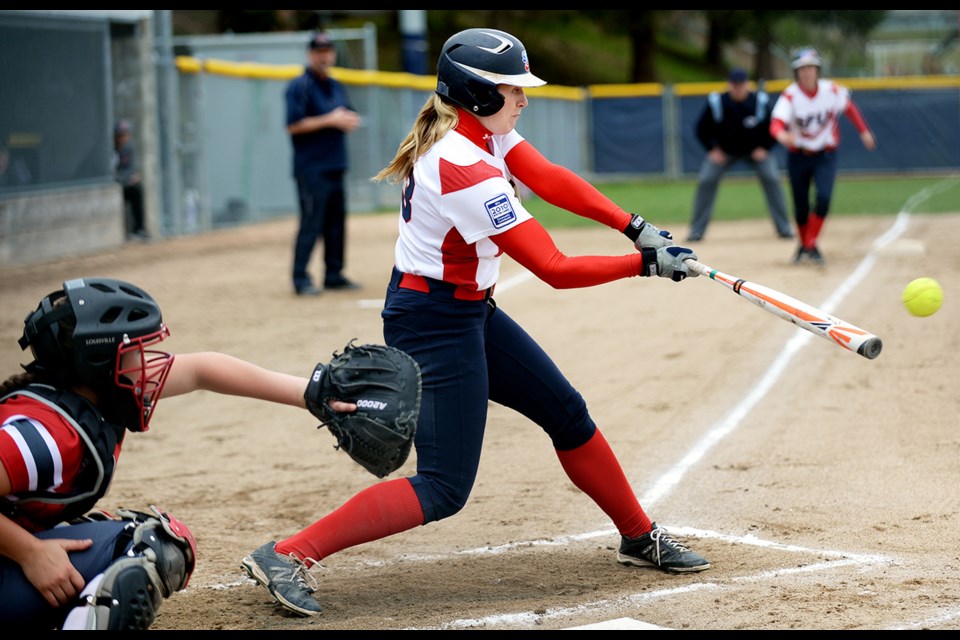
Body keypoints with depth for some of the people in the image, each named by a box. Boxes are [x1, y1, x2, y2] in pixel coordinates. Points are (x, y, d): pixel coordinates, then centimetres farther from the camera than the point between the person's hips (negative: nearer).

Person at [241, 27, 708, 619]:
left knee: (567, 414, 17)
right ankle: (289, 555, -11)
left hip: (471, 312, 10)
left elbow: (550, 180, -1)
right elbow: (556, 270, -25)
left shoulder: (478, 127, -1)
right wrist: (647, 265, -17)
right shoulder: (466, 171, -28)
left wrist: (638, 229, -11)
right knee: (444, 490, -11)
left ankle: (639, 537, 33)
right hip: (434, 323, -10)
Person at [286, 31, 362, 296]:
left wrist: (349, 120, -2)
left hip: (335, 166, 8)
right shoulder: (299, 86, -8)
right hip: (311, 169, -8)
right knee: (311, 222, -9)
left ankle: (334, 274, 18)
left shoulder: (337, 87, 17)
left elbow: (350, 118, 23)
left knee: (337, 222, 10)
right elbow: (293, 125, -15)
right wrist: (330, 120, -19)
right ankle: (301, 278, -6)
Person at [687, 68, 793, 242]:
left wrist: (764, 148, -11)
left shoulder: (761, 102, -20)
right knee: (705, 181, -14)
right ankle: (697, 230, -3)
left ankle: (783, 227, -3)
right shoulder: (716, 102, -21)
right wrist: (713, 149, -12)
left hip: (755, 150, 0)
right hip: (723, 151, 0)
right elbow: (702, 129, -7)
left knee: (771, 178, -16)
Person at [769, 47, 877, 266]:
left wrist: (864, 131, 11)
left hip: (825, 156, 0)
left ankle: (811, 246, -9)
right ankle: (803, 245, 33)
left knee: (823, 198, -21)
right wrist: (782, 135, -54)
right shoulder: (790, 95, -17)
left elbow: (849, 107, 11)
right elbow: (776, 124, -32)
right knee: (800, 206, 6)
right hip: (798, 156, 0)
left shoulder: (832, 90, -10)